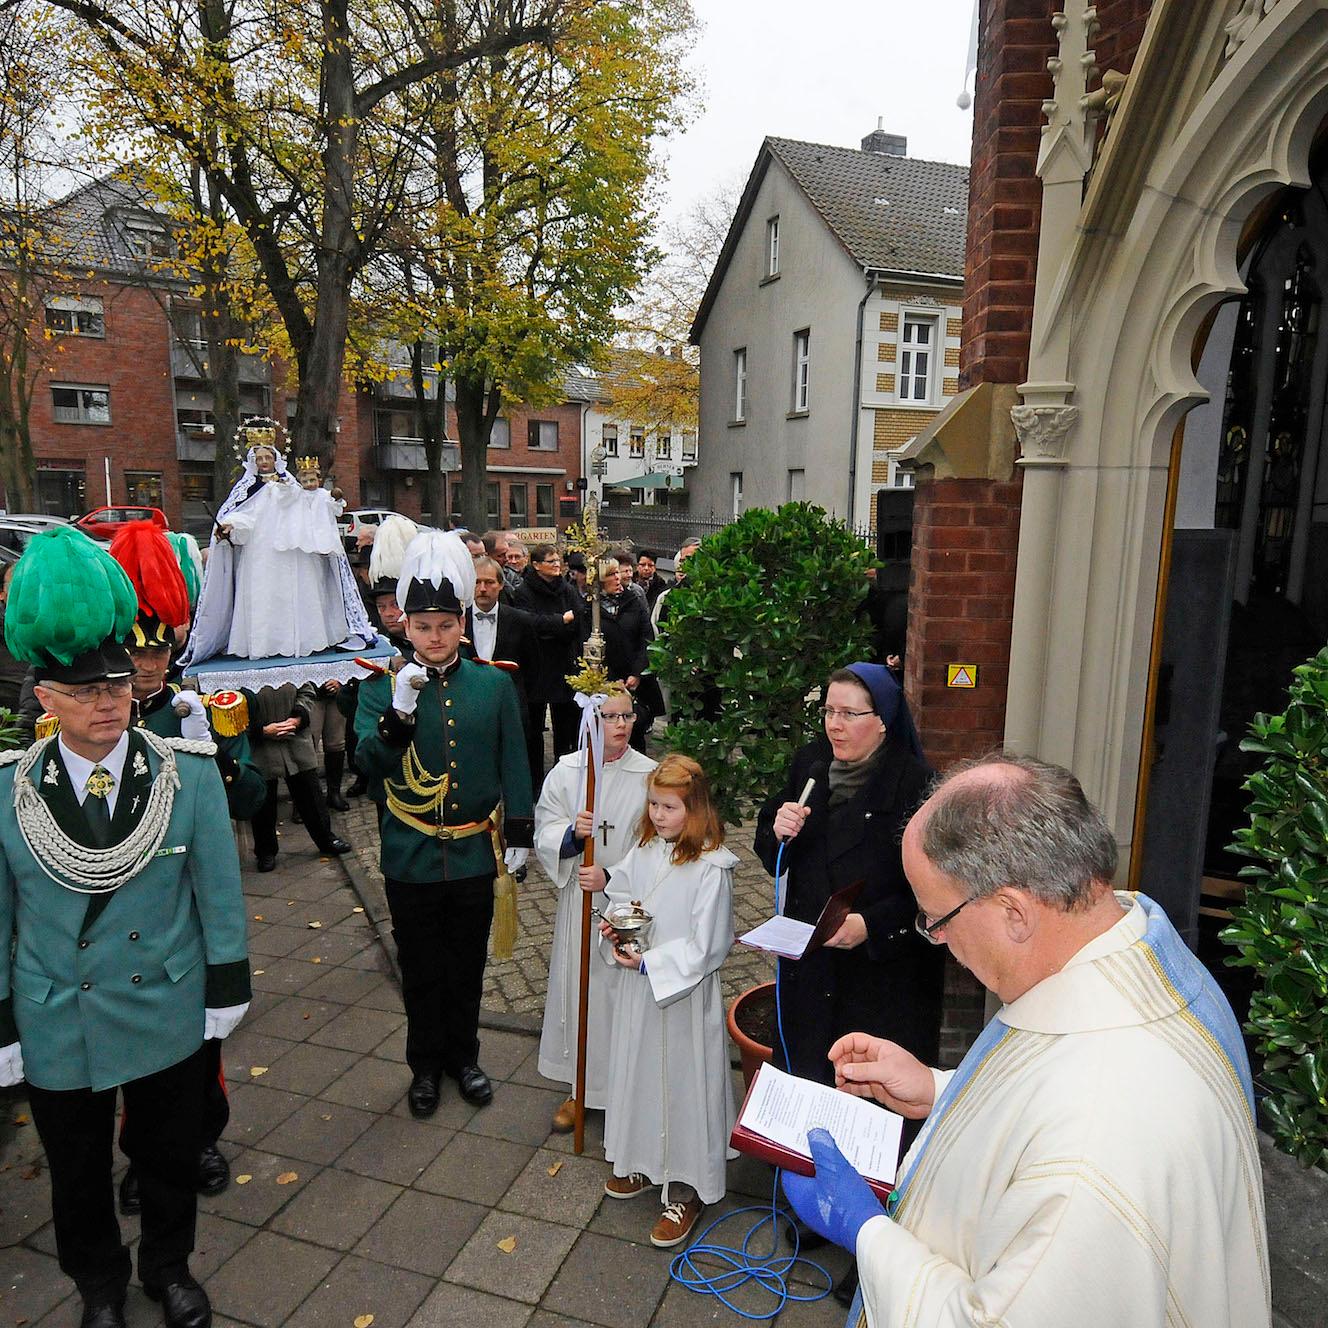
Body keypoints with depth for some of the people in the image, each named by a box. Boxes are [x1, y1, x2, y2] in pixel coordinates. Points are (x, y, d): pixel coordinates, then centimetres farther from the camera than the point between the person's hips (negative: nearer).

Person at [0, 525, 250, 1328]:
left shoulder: (190, 771, -14)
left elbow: (219, 890, -6)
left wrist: (227, 989, -2)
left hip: (168, 1014, 0)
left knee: (171, 1156, 21)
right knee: (78, 1172, 22)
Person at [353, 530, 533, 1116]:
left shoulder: (495, 685, -2)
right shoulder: (383, 687, -5)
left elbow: (513, 764, 2)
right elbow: (369, 763, -16)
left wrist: (519, 832, 0)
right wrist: (401, 709, -30)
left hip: (474, 855, 1)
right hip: (411, 859, -1)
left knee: (467, 966, 17)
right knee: (421, 970, 15)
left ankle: (463, 1056, 38)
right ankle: (426, 1064, 35)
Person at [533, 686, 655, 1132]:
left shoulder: (648, 774, -7)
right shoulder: (565, 772, -2)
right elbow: (545, 836, -2)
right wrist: (572, 834, -23)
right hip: (579, 900, 2)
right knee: (579, 987, 12)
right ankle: (580, 1089, 30)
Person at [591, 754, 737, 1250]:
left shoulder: (711, 868, -20)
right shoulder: (644, 849, 0)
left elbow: (706, 947, -19)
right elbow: (625, 897, 13)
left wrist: (648, 962, -21)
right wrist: (613, 928, -8)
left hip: (684, 992, -7)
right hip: (637, 986, 7)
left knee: (681, 1083, 5)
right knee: (638, 1072, 20)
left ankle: (685, 1190, 23)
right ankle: (643, 1162, 42)